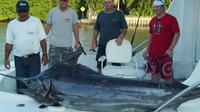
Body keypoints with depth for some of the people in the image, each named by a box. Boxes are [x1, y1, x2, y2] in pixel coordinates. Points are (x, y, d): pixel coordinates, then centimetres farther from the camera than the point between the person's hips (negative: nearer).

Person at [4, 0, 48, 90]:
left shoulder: (36, 21, 0)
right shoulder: (12, 24, 6)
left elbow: (42, 39, 0)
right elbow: (9, 43, 8)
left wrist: (45, 55, -5)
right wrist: (6, 58, 4)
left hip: (34, 58, -2)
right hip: (19, 59, 2)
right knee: (21, 84, 9)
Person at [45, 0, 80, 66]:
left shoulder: (73, 13, 0)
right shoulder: (52, 11, 2)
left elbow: (76, 28, 2)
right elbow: (47, 27, 6)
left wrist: (77, 42, -3)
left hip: (67, 46, 0)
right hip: (54, 45, 0)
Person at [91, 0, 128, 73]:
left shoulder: (119, 14, 2)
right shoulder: (100, 14, 11)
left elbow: (125, 28, 2)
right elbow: (96, 29, 14)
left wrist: (121, 36, -15)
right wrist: (94, 40, 4)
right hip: (102, 45, 3)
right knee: (100, 65, 6)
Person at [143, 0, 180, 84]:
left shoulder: (171, 19, -9)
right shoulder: (153, 20, 11)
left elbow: (177, 34, -11)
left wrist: (171, 49, -17)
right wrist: (147, 49, 15)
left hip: (165, 54, -6)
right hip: (152, 53, 6)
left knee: (167, 75, 0)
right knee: (154, 72, 13)